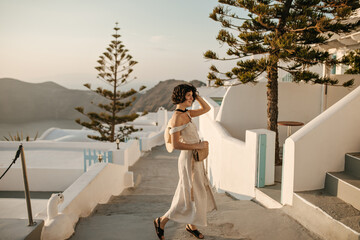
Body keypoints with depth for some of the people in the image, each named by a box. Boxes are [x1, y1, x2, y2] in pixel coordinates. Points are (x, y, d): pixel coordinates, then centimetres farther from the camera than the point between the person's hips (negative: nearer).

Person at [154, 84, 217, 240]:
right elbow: (175, 144, -24)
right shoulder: (177, 118, -20)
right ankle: (161, 221, 17)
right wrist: (198, 145, -22)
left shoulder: (186, 113, 8)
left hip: (195, 159, 9)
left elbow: (206, 109, 18)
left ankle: (191, 225, 36)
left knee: (198, 193, 18)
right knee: (190, 197, 0)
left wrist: (196, 94, 9)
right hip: (188, 160, -9)